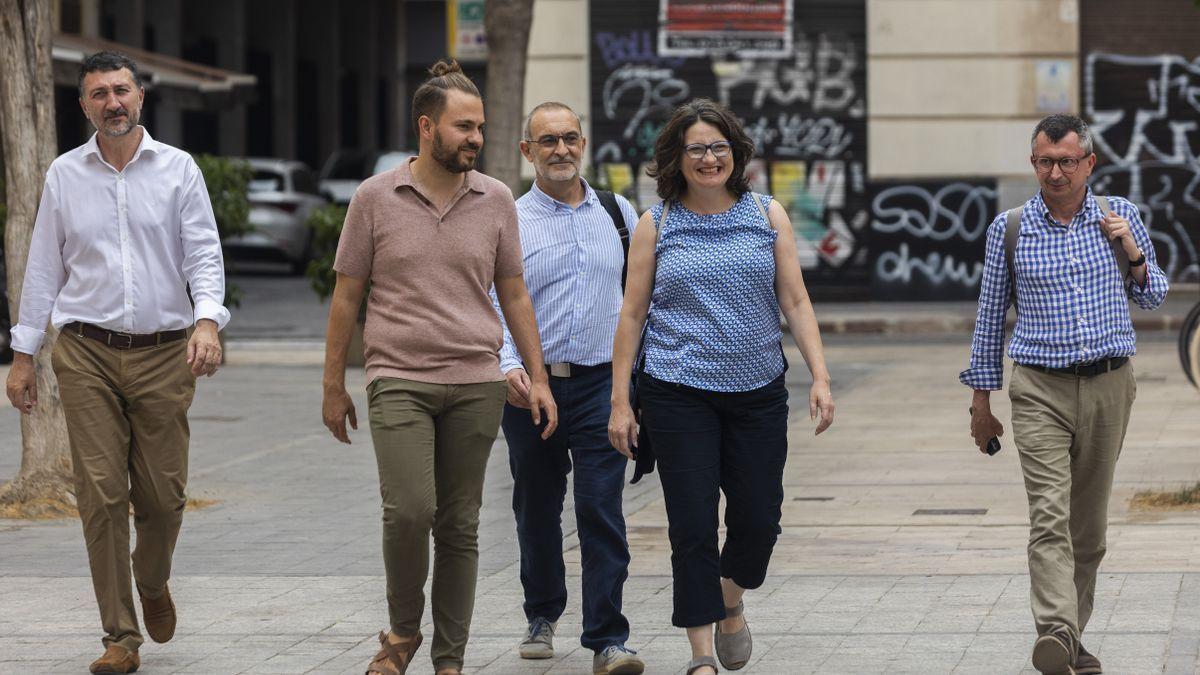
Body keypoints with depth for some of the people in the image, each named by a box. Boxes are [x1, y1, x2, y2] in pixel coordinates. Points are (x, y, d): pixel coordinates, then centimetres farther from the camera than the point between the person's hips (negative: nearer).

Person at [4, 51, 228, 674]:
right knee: (101, 495, -6)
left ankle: (152, 583, 33)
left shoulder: (178, 169, 5)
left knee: (164, 494, 1)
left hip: (164, 353, 0)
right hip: (87, 353, 0)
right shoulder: (64, 175, 9)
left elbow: (204, 253, -1)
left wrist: (207, 320, -18)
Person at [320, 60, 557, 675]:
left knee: (460, 527, 4)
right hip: (400, 381, -2)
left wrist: (538, 378, 8)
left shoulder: (495, 200, 6)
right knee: (409, 510, -17)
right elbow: (347, 297, 5)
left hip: (476, 383, 2)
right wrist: (333, 387, 5)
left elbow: (514, 294, 13)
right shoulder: (375, 198, 0)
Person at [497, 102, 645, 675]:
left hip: (601, 384, 0)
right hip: (531, 387, 0)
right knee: (536, 511, 12)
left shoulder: (618, 213, 8)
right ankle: (542, 616, 33)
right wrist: (507, 366, -22)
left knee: (602, 509, -9)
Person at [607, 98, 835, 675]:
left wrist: (820, 376, -5)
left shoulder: (767, 215, 6)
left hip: (758, 390, 2)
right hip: (679, 394, -2)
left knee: (758, 518, 5)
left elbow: (795, 302, 5)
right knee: (693, 526, -4)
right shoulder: (655, 226, 3)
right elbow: (632, 314, 4)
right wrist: (620, 402, 0)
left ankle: (730, 603, 36)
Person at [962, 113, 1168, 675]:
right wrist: (981, 400, 10)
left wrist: (1134, 255, -6)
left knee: (1089, 522, 9)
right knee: (1050, 518, -16)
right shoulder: (1009, 229, 2)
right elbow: (990, 315, 9)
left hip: (1109, 386, 2)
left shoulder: (1120, 216, 5)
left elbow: (1154, 298, 14)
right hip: (1040, 390, -2)